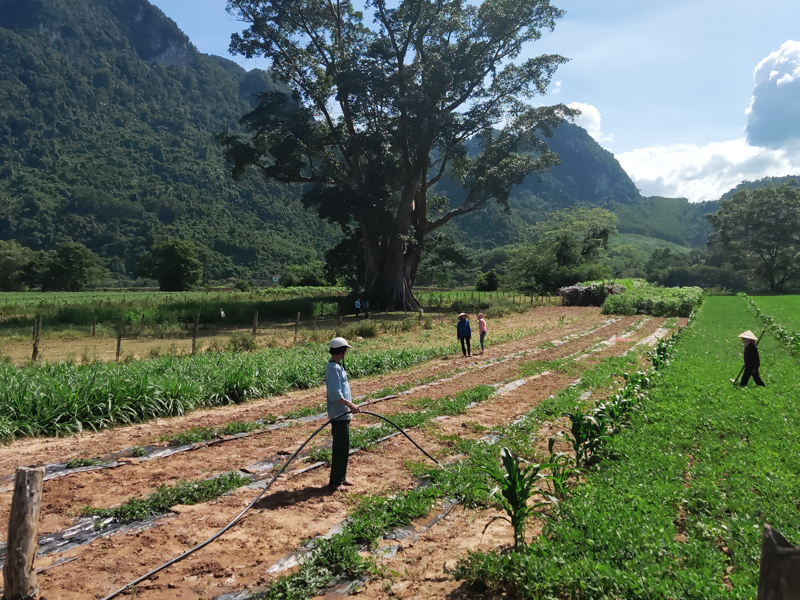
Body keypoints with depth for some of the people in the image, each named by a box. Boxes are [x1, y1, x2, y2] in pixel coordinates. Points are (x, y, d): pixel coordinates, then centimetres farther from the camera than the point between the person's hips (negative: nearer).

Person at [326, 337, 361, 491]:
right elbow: (334, 393, -27)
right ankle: (335, 482, 6)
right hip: (339, 415, -10)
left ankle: (341, 477, 28)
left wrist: (350, 406, 20)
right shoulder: (334, 368, -19)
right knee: (341, 448, -3)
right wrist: (350, 405, -27)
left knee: (343, 447, 17)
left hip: (343, 414, 10)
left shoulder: (336, 366, 13)